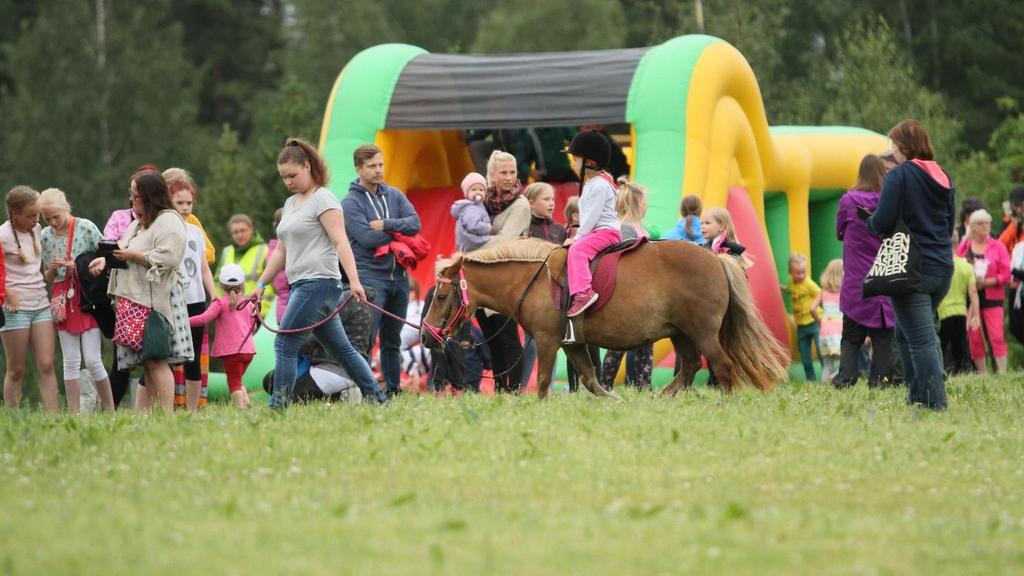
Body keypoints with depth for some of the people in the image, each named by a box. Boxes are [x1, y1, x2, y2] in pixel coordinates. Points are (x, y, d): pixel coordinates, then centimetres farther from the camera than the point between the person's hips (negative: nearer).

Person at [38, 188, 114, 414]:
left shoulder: (86, 228, -6)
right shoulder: (45, 236, 7)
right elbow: (48, 278, 14)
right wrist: (52, 268, -8)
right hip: (63, 299, 4)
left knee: (92, 360, -9)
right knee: (71, 362, 4)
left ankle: (109, 410, 1)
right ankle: (73, 414, 5)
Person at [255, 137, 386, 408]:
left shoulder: (322, 199, -5)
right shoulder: (290, 203, 22)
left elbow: (340, 242, -15)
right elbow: (282, 251, 27)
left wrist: (354, 280, -24)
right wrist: (261, 283, 22)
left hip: (319, 282, -9)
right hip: (302, 285, 9)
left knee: (285, 344, -13)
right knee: (341, 348, 9)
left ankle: (278, 405, -14)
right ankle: (376, 396, 13)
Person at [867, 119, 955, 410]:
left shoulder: (899, 176, -10)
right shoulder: (943, 178, 13)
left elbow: (882, 224, -15)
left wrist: (870, 221, 7)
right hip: (943, 268, 7)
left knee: (921, 340, -9)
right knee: (905, 333, 21)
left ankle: (935, 403, -15)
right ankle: (917, 395, 19)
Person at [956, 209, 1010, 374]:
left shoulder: (998, 247, 3)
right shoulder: (963, 247, 8)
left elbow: (1005, 275, -2)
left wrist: (985, 282, -14)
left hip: (992, 298, -2)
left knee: (997, 337, -11)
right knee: (974, 339, 2)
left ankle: (1002, 372, -12)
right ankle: (982, 374, 10)